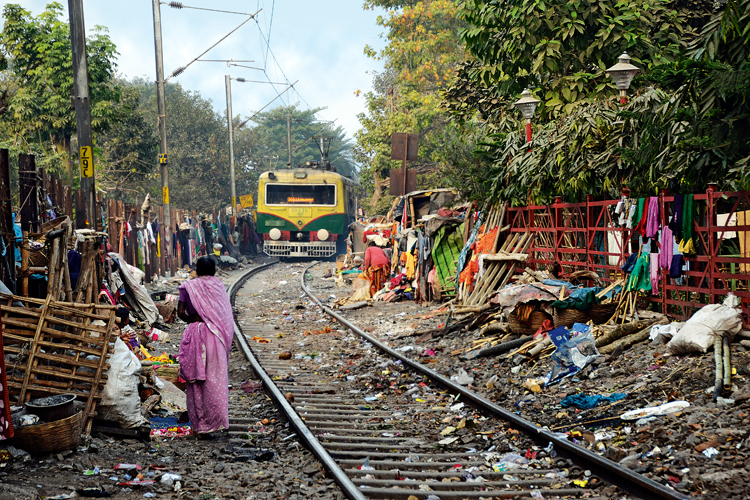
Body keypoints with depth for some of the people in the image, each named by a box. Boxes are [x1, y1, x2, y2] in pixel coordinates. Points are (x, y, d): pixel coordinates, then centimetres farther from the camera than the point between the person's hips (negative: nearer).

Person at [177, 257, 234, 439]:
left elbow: (180, 312, -2)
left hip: (193, 334, 1)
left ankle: (198, 424, 12)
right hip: (215, 335, -1)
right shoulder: (218, 285, 2)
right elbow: (226, 313, 0)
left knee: (195, 380, 8)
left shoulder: (188, 286, 3)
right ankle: (212, 423, 0)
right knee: (214, 379, 3)